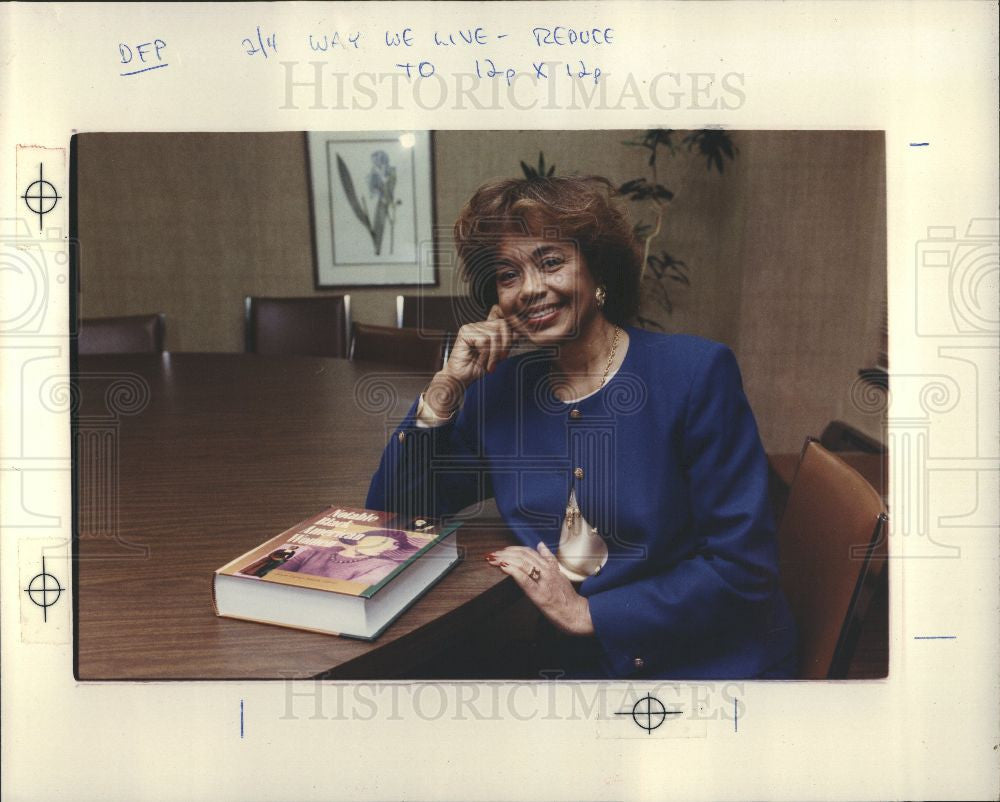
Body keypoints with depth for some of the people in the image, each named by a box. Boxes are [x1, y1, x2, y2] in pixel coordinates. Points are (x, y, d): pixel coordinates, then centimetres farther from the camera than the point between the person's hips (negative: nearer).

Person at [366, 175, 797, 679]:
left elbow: (744, 566, -13)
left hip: (712, 663, -4)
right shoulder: (499, 391, 3)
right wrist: (447, 386, -7)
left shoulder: (695, 373, -10)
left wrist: (585, 613, -14)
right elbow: (391, 510, 3)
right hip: (582, 666, 4)